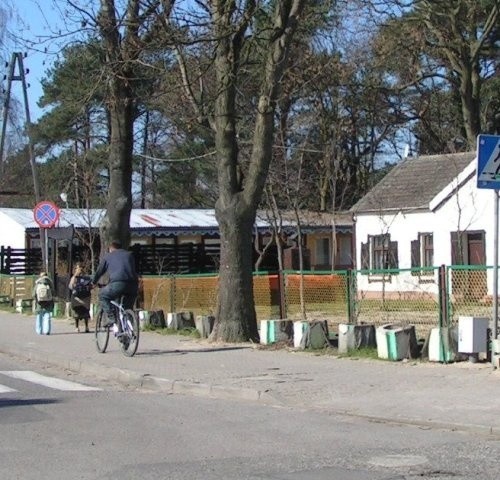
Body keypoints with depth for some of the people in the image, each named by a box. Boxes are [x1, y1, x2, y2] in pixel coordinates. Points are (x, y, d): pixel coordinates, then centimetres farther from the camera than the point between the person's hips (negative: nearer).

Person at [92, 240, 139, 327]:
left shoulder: (107, 256, 21)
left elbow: (99, 271, 28)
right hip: (133, 284, 4)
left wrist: (93, 282, 45)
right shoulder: (129, 254, 30)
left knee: (103, 295, 19)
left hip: (117, 284, -4)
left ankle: (110, 317, 3)